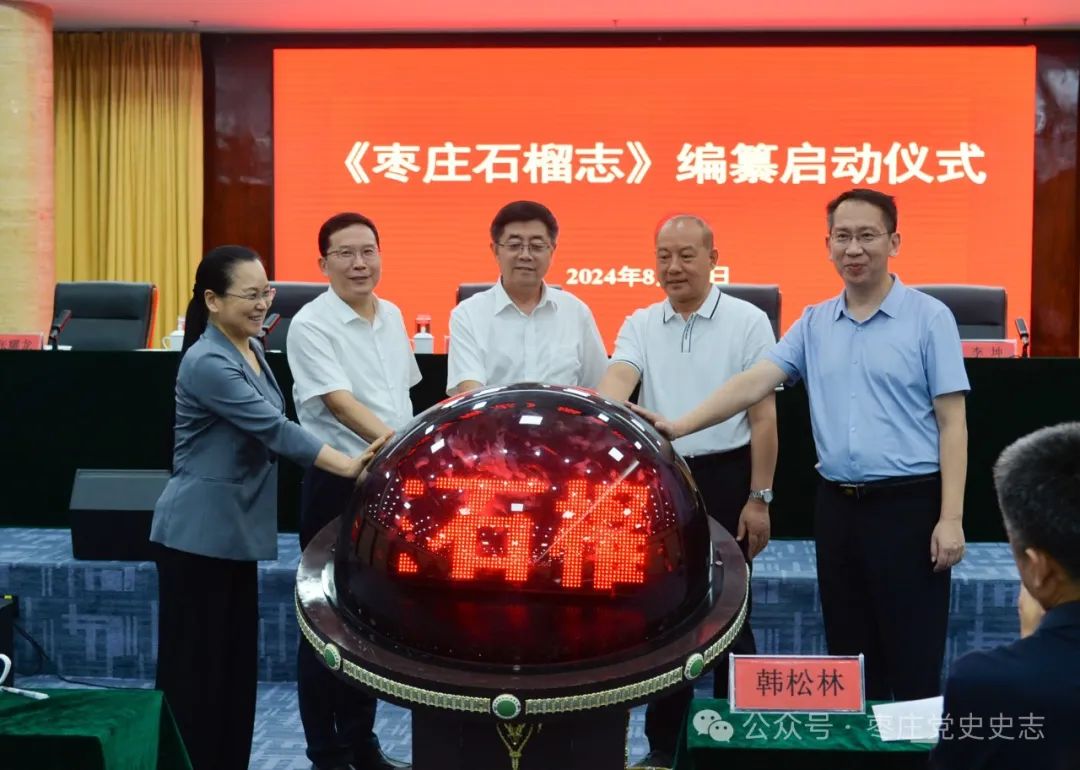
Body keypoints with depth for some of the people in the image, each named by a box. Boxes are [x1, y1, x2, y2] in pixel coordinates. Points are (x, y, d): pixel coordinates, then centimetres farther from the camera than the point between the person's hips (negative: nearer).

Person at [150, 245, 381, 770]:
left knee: (237, 660, 14)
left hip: (236, 529, 9)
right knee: (196, 664, -1)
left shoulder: (251, 350, 9)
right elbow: (274, 429, -24)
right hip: (198, 533, -9)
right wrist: (348, 466, -26)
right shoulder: (208, 363, -19)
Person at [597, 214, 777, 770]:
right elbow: (618, 379, -13)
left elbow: (763, 416, -3)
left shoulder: (747, 322, -3)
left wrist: (759, 498, -7)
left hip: (724, 478, -3)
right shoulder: (640, 325, 6)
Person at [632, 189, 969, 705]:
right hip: (837, 505, 5)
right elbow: (753, 384, 1)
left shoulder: (928, 317, -3)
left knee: (913, 661, 2)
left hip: (908, 504, -4)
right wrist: (680, 427, -13)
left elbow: (952, 423, -6)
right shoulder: (813, 323, 9)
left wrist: (951, 517, -12)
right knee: (849, 659, 13)